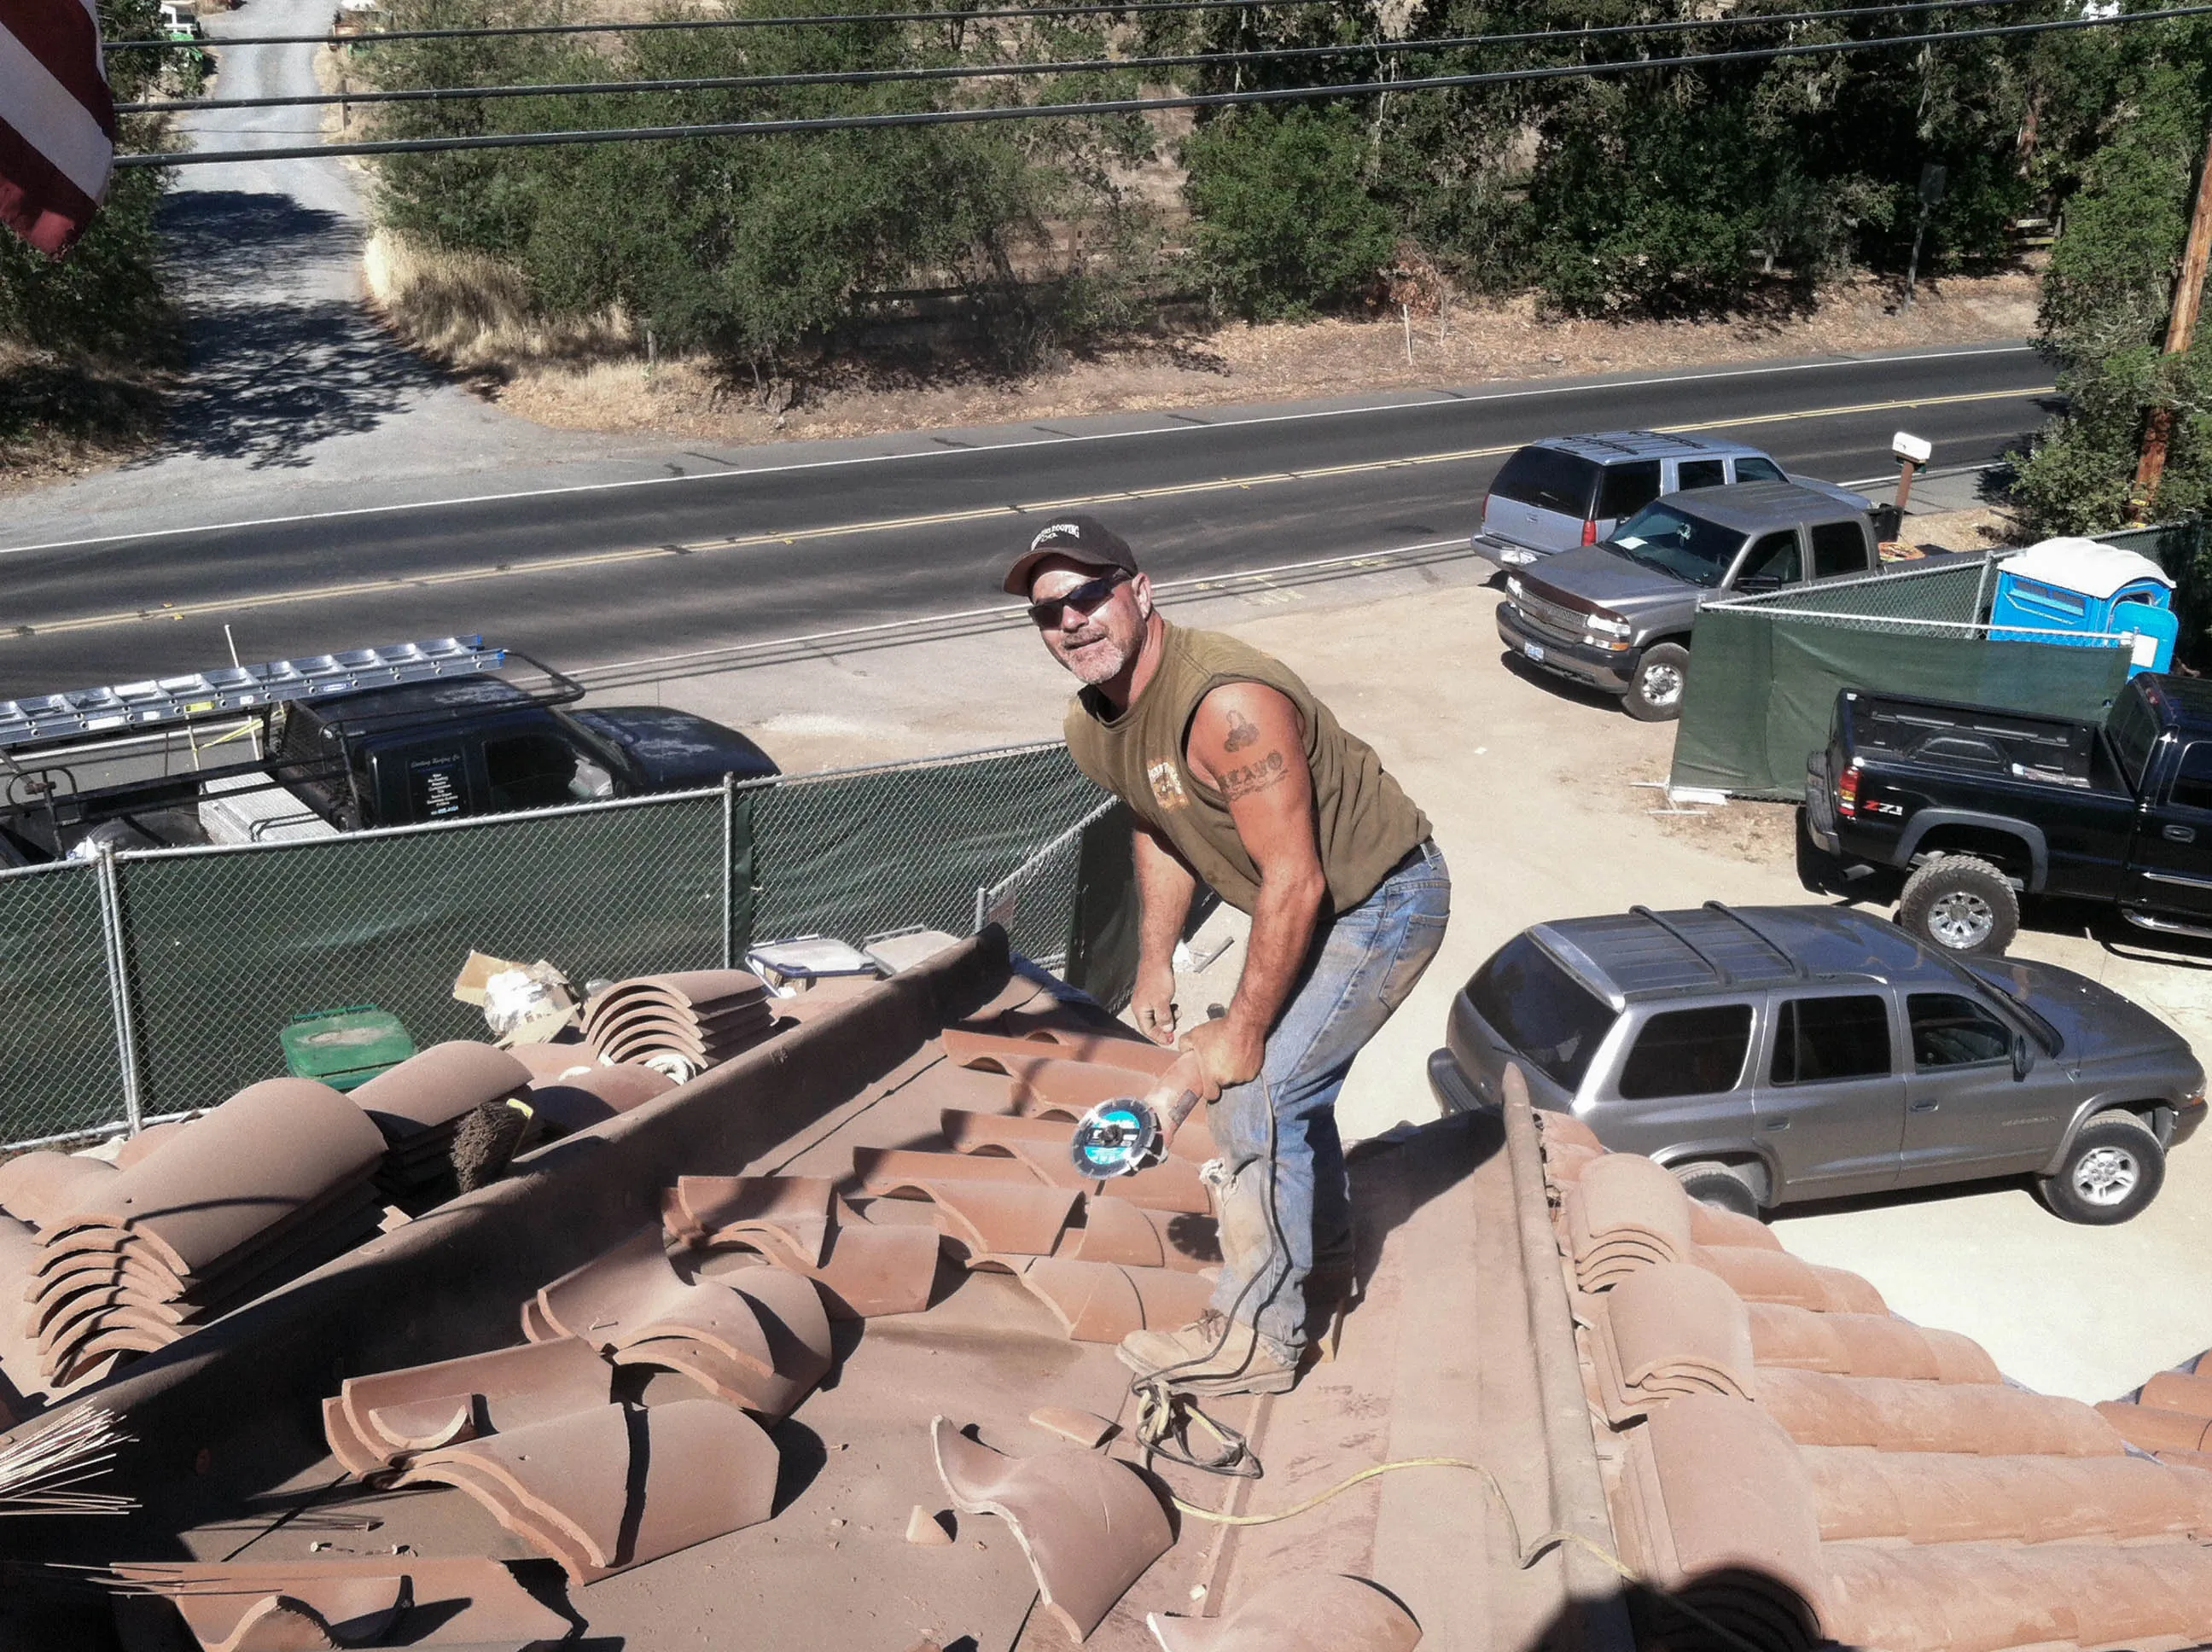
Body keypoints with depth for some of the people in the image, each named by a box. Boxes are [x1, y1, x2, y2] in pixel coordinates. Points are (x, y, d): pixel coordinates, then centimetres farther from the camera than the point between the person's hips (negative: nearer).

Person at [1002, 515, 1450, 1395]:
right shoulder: (1093, 729, -4)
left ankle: (1255, 1338, 3)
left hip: (1382, 902, -9)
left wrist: (1240, 1033, -24)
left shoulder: (1226, 704, -33)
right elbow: (1158, 830, 16)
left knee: (1254, 1097, -11)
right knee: (1288, 1079, 22)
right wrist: (1155, 963, 11)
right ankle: (1321, 1263, 45)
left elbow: (1295, 883, -31)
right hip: (1313, 901, 9)